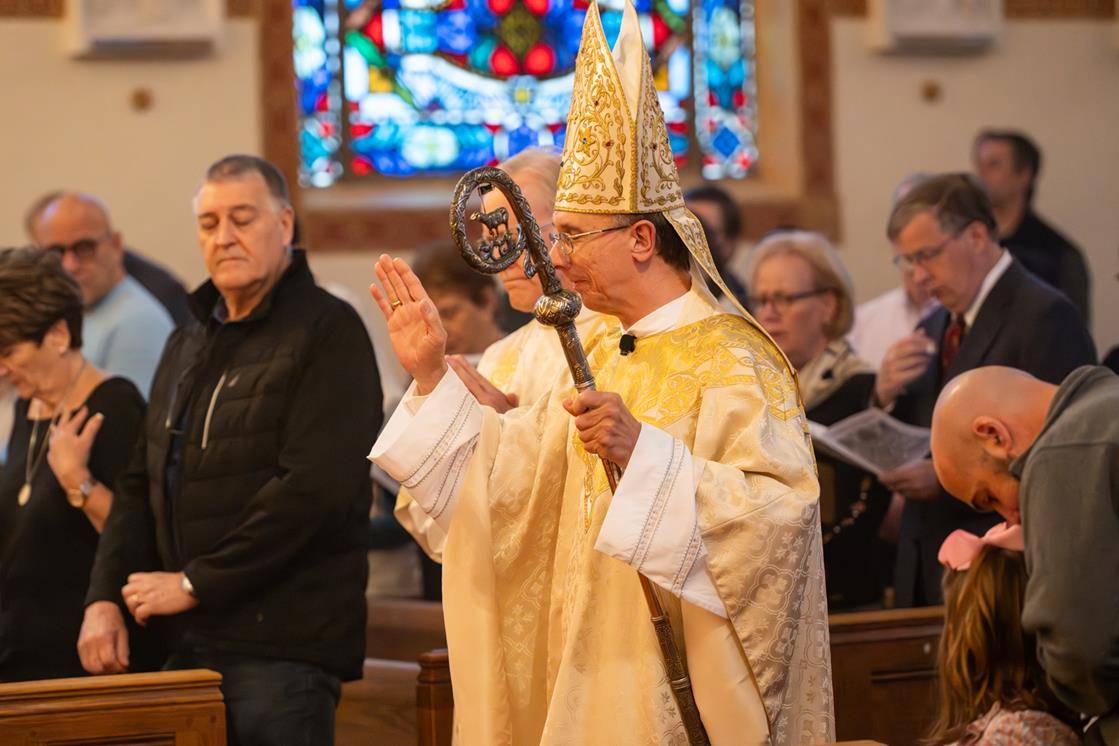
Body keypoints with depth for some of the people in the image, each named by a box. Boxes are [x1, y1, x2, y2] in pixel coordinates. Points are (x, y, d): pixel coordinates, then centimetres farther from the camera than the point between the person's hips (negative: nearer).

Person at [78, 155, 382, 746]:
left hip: (280, 650, -7)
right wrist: (104, 596, 4)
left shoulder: (328, 331, -6)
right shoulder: (187, 345, 20)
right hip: (187, 645, 7)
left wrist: (195, 584, -13)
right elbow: (141, 483, 20)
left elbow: (315, 487, -16)